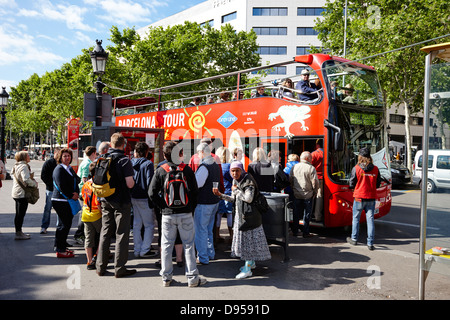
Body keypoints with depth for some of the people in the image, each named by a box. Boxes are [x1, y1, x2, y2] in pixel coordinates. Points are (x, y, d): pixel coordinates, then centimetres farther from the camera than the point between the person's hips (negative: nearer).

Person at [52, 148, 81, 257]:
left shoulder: (70, 168, 16)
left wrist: (76, 193, -6)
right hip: (60, 200, -9)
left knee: (65, 223, 14)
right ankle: (60, 250, 2)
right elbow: (61, 186, -17)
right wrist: (71, 196, -11)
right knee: (64, 224, -6)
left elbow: (77, 180, 12)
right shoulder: (59, 169, -10)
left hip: (69, 200, 9)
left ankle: (61, 246, 25)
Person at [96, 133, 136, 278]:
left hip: (105, 201, 5)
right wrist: (133, 181, 3)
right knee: (121, 235, 4)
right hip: (121, 202, -5)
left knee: (105, 233, 14)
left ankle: (101, 267, 20)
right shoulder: (124, 160, -13)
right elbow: (129, 184, -19)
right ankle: (119, 268, 9)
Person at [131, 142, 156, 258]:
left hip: (133, 197, 6)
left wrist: (130, 193, 15)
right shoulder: (148, 164, -13)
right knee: (149, 225, 6)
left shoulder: (130, 163, 4)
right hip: (144, 198, -6)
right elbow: (150, 182, -17)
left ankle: (137, 250, 20)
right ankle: (145, 250, 6)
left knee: (136, 224, 14)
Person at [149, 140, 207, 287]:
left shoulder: (160, 171, -3)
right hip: (185, 214, -1)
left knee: (166, 246, 11)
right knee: (188, 245, 7)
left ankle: (166, 277, 19)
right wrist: (191, 207, 6)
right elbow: (195, 191, -4)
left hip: (167, 214, 1)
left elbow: (152, 193, -5)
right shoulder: (187, 169, -4)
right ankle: (192, 278, 11)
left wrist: (163, 206, 3)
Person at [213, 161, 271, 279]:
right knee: (243, 237, 16)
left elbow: (248, 198, -28)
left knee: (249, 239, -4)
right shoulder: (235, 181, 8)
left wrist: (236, 190, -17)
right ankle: (251, 262, 32)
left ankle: (247, 269, 3)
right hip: (240, 214, 9)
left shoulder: (248, 181, -17)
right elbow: (234, 199, 15)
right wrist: (220, 195, 4)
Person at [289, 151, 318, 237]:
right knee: (307, 215, 7)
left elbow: (290, 180, 8)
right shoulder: (311, 168, -12)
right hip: (308, 195, -4)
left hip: (296, 194, 4)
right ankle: (306, 233, 12)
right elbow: (315, 182, -12)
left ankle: (295, 232, 20)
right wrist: (314, 191, 3)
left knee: (296, 214, 13)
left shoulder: (294, 167, 2)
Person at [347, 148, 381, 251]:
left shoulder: (356, 168, -9)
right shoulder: (375, 169, -1)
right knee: (370, 219, 6)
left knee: (356, 218, 13)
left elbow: (351, 184, -3)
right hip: (371, 198, 2)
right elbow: (378, 184, 7)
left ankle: (354, 239, 25)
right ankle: (370, 243, 7)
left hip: (359, 197, -2)